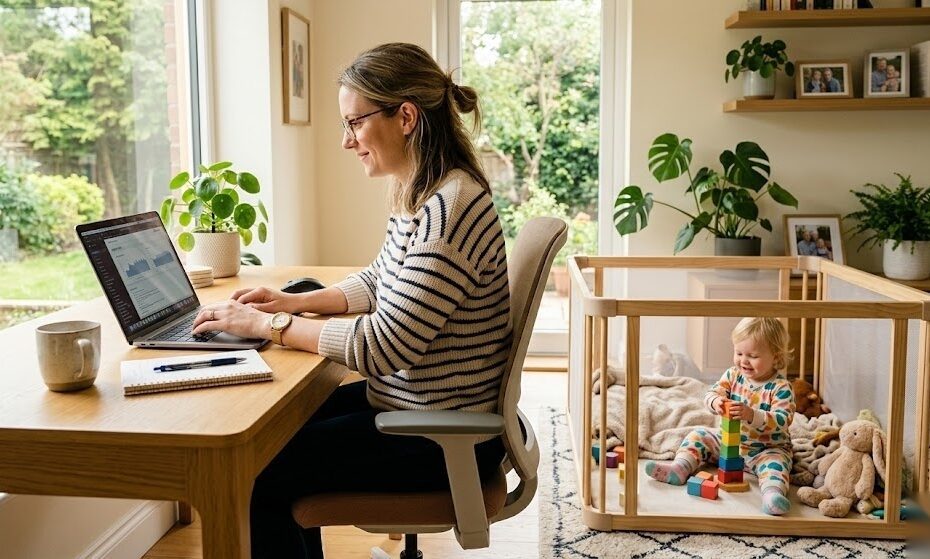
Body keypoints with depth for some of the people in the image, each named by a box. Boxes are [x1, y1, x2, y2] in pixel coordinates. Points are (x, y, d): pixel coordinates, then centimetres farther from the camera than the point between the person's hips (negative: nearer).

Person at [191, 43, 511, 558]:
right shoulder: (416, 195, 5)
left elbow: (382, 347, -27)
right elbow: (377, 282, 20)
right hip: (410, 403, 9)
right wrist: (299, 302, 5)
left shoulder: (451, 207, -26)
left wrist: (269, 325, -18)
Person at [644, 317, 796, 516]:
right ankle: (680, 468, -21)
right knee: (699, 435, -3)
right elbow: (712, 393, -10)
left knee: (775, 460, -35)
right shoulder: (733, 375, -2)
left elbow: (783, 421, -28)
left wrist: (752, 415, -43)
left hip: (768, 449, -5)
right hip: (730, 440, 5)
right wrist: (715, 401, -36)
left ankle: (773, 492, -60)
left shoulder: (781, 388, -18)